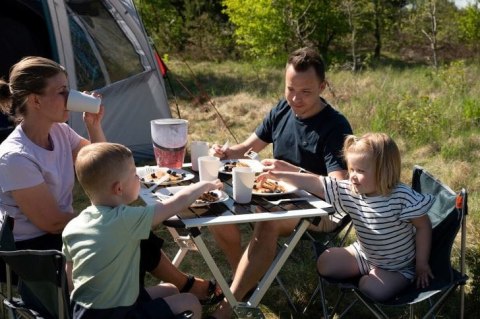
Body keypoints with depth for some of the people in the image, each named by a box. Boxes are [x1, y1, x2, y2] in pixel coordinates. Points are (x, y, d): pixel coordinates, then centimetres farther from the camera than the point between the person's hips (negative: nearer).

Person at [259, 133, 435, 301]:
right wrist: (281, 175, -22)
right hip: (363, 253, 5)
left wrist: (422, 264, -14)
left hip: (396, 267, -5)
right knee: (324, 263, 0)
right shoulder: (349, 191, -14)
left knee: (370, 288, -28)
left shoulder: (402, 197, -28)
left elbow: (423, 226, -17)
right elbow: (316, 183, -15)